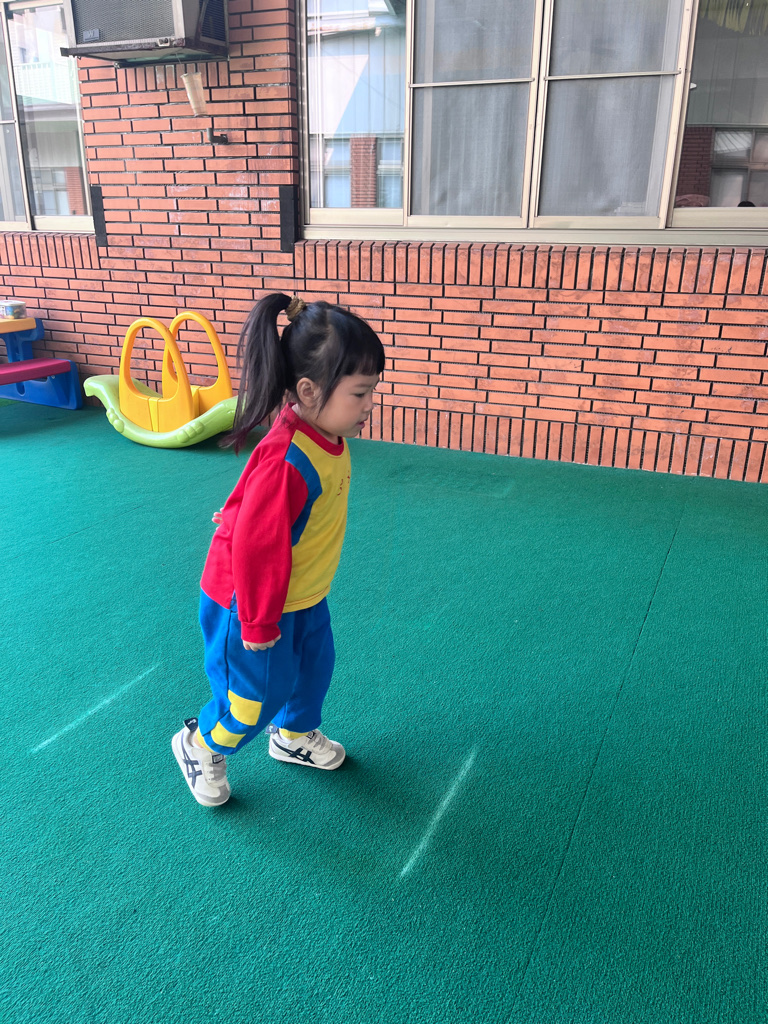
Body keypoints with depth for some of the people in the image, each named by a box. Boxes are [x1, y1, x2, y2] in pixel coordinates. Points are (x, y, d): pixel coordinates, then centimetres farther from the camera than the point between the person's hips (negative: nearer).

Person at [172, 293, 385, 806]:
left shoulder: (327, 440, -8)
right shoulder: (285, 462, -37)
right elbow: (255, 547, -30)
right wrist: (258, 626, -19)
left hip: (304, 593, 9)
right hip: (252, 601, -8)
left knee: (314, 664, 23)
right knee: (260, 690, 9)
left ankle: (295, 735, 51)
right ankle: (200, 745, 38)